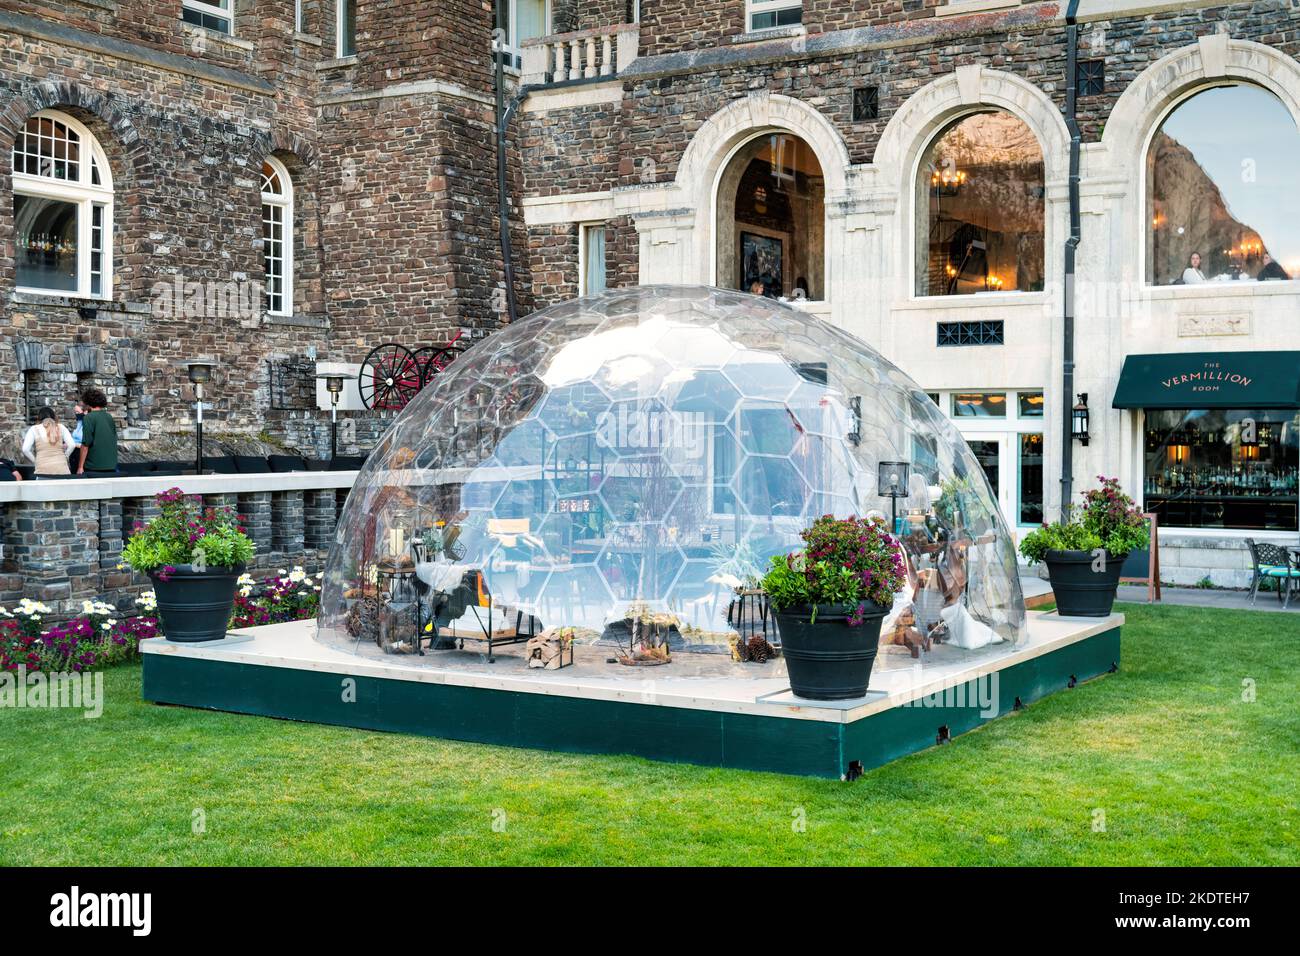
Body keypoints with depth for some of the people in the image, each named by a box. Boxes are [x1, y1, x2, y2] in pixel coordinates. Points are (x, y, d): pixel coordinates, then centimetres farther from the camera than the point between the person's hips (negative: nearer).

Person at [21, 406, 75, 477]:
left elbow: (25, 450, 0)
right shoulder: (61, 428, 11)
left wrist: (35, 461, 12)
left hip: (43, 471, -1)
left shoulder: (34, 429, 8)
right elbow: (71, 445, 1)